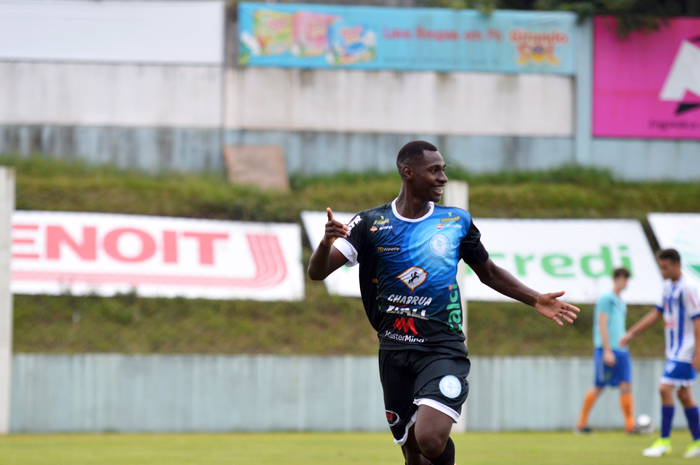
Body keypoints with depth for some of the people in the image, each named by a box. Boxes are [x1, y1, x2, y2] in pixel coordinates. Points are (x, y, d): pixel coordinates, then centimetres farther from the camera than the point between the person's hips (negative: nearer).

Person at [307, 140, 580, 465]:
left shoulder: (457, 222, 4)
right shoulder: (371, 224, 0)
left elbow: (488, 272, 20)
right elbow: (317, 272, -5)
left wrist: (535, 300, 11)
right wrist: (326, 242, -27)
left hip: (443, 349, -1)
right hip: (395, 350, 1)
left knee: (431, 439, -23)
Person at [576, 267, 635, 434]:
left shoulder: (621, 303, 20)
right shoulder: (606, 299, -6)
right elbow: (602, 325, -11)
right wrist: (607, 351, -16)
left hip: (621, 350, 7)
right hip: (606, 349, -7)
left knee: (626, 385, -4)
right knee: (598, 387, -3)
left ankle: (630, 424, -6)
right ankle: (581, 423, 7)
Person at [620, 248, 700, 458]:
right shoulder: (668, 287, 10)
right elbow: (657, 313, 22)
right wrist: (632, 332, 20)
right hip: (674, 351, 9)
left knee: (665, 388, -12)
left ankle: (664, 441, -6)